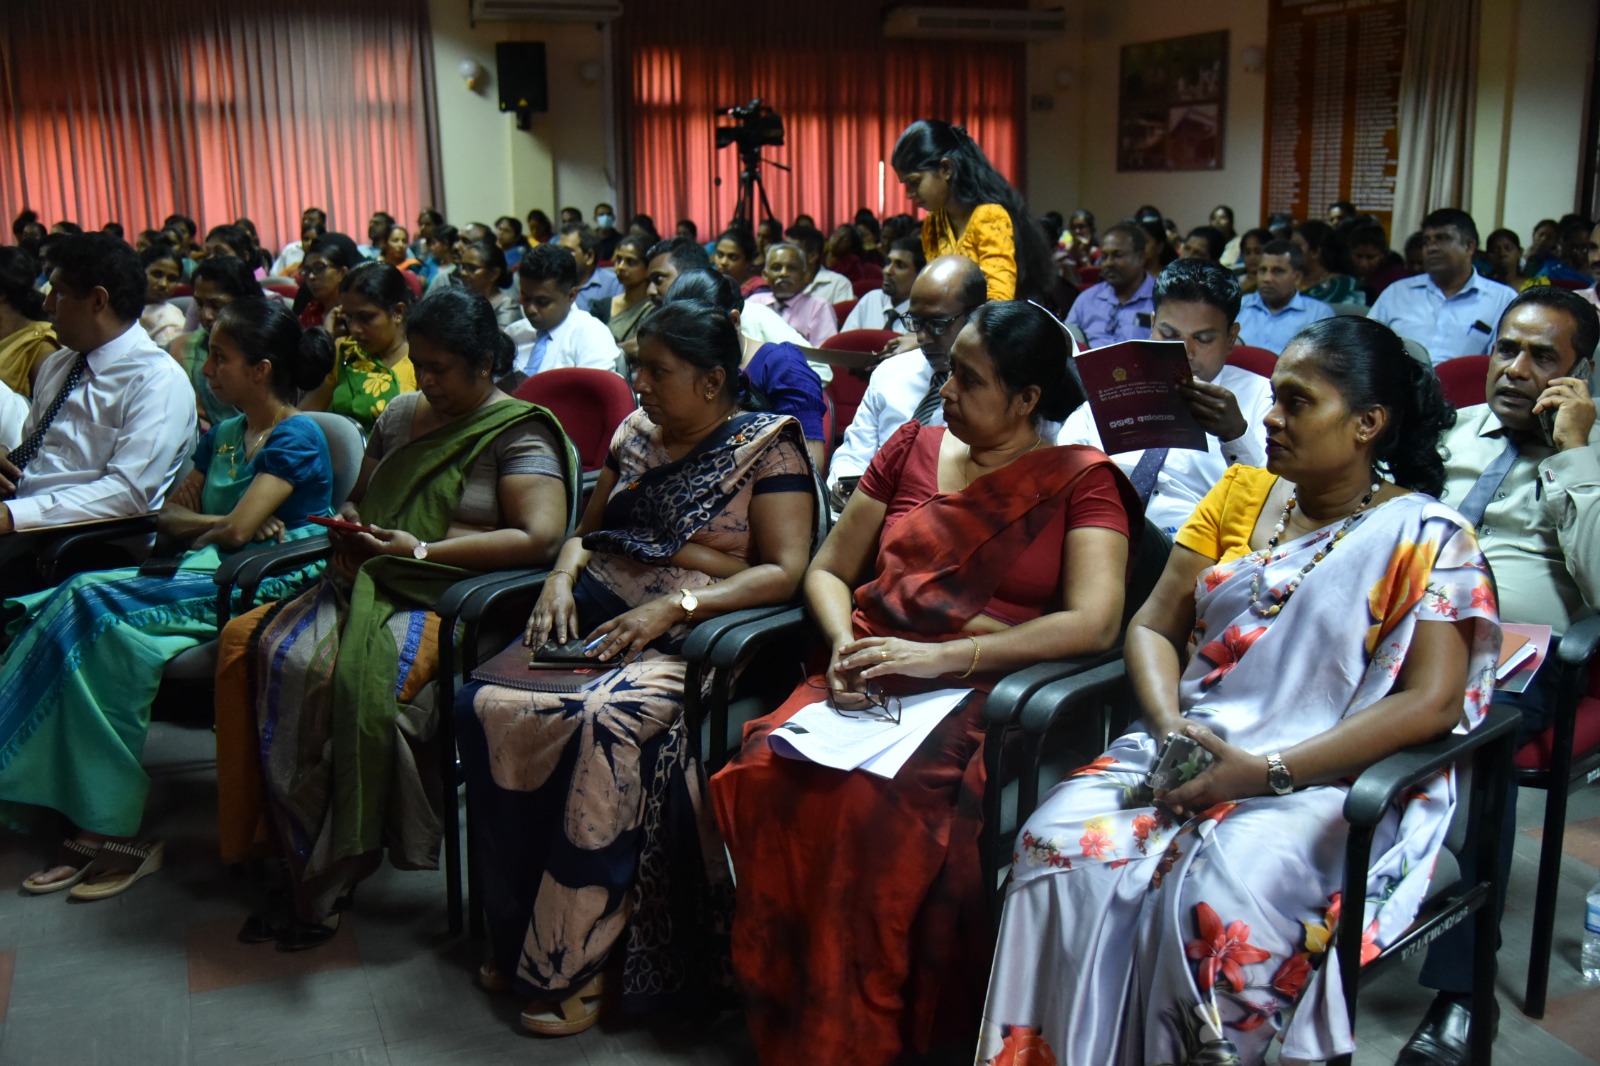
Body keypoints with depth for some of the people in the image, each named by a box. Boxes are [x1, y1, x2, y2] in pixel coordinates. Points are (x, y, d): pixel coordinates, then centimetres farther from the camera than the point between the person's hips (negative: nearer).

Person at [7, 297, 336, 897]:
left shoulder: (297, 439, -5)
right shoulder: (223, 435, 21)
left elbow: (236, 532, -16)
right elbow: (169, 518, 16)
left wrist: (199, 530, 5)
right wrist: (221, 522, -2)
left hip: (261, 591, -8)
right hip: (202, 577, 8)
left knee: (94, 604, -25)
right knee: (77, 599, -20)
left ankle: (112, 829, -20)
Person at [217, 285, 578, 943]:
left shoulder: (518, 434, -1)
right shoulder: (400, 416, 21)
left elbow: (540, 538, -14)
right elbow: (357, 500, 30)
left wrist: (423, 550, -13)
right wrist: (350, 531, 5)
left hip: (450, 600, -6)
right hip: (369, 583, 7)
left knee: (362, 674, -34)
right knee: (265, 646, -22)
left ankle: (327, 880, -18)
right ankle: (304, 865, -16)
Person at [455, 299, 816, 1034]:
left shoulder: (768, 446, -1)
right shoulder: (635, 434, 18)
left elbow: (785, 571, -10)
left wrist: (674, 604, -20)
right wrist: (562, 577, 1)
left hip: (693, 637, -6)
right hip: (596, 618, 6)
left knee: (606, 722, -35)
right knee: (483, 704, -20)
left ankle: (572, 959, -19)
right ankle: (516, 933, -7)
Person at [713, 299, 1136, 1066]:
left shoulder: (1081, 481, 5)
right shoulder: (912, 448, 19)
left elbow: (1094, 623, -10)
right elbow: (827, 570, 21)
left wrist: (941, 656, -17)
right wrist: (843, 644, -2)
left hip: (981, 693, -4)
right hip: (866, 683, 4)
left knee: (884, 807, -35)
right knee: (765, 773, -27)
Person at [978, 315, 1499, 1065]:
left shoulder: (1424, 537, -2)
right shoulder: (1240, 493, 14)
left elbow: (1432, 702, -12)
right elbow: (1152, 627, 13)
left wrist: (1268, 771, -19)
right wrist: (1169, 724, -8)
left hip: (1325, 783, -4)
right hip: (1187, 752, 5)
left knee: (1215, 900, -33)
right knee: (1059, 845, -23)